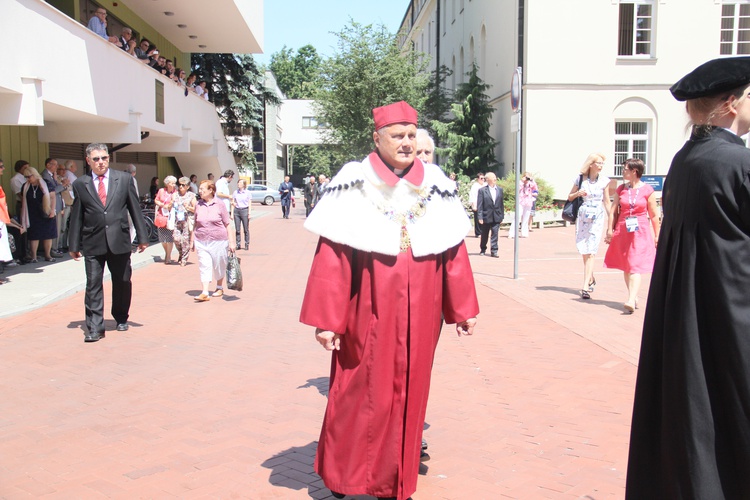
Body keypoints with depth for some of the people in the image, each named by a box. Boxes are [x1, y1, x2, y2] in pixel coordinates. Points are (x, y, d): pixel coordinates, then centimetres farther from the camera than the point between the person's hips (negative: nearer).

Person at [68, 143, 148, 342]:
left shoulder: (124, 179, 4)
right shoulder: (80, 184, 4)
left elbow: (135, 209, 6)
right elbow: (76, 216, 6)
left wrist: (142, 237, 4)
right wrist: (74, 245, 5)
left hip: (119, 241, 1)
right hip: (92, 244, -1)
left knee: (122, 283, 12)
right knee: (93, 285, -2)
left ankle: (121, 318, 32)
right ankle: (94, 328, 3)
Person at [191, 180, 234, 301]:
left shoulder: (219, 205, -4)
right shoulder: (198, 205, 4)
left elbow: (227, 225, -1)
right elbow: (195, 224, 11)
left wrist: (231, 242, -5)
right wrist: (192, 240, 9)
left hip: (219, 241, -2)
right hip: (202, 242, 2)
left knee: (219, 266, 11)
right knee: (204, 266, -5)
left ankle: (219, 288, 32)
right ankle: (205, 293, -6)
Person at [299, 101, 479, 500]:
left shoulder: (435, 186, 6)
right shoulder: (353, 185, -5)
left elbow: (453, 252, 8)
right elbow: (330, 257, -9)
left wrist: (462, 309, 9)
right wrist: (327, 318, -13)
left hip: (419, 315, 4)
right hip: (368, 314, -3)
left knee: (408, 394, 12)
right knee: (361, 394, 4)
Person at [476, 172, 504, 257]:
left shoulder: (500, 189, 7)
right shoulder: (482, 190, -5)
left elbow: (501, 203, 9)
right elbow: (479, 205, -7)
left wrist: (502, 215, 6)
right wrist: (480, 217, -12)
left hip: (496, 217, 2)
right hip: (486, 217, -2)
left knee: (495, 234, -2)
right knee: (484, 235, 12)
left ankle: (494, 251, 2)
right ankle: (483, 249, 29)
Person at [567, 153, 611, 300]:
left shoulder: (604, 180, 1)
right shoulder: (580, 179, 2)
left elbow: (607, 201, 7)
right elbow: (570, 197, 11)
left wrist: (610, 219, 6)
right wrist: (578, 193, -10)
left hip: (597, 218, -2)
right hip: (582, 217, 2)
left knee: (591, 252, -10)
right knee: (584, 251, 10)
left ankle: (585, 286, -14)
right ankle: (591, 279, 32)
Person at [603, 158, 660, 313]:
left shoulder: (648, 190, -3)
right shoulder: (621, 189, 6)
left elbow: (654, 215, 0)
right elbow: (613, 211, 7)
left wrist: (657, 236, 1)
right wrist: (610, 230, 1)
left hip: (641, 232, -4)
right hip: (622, 231, 4)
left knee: (635, 266, -12)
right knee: (626, 267, 8)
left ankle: (631, 301, -20)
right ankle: (634, 297, 19)